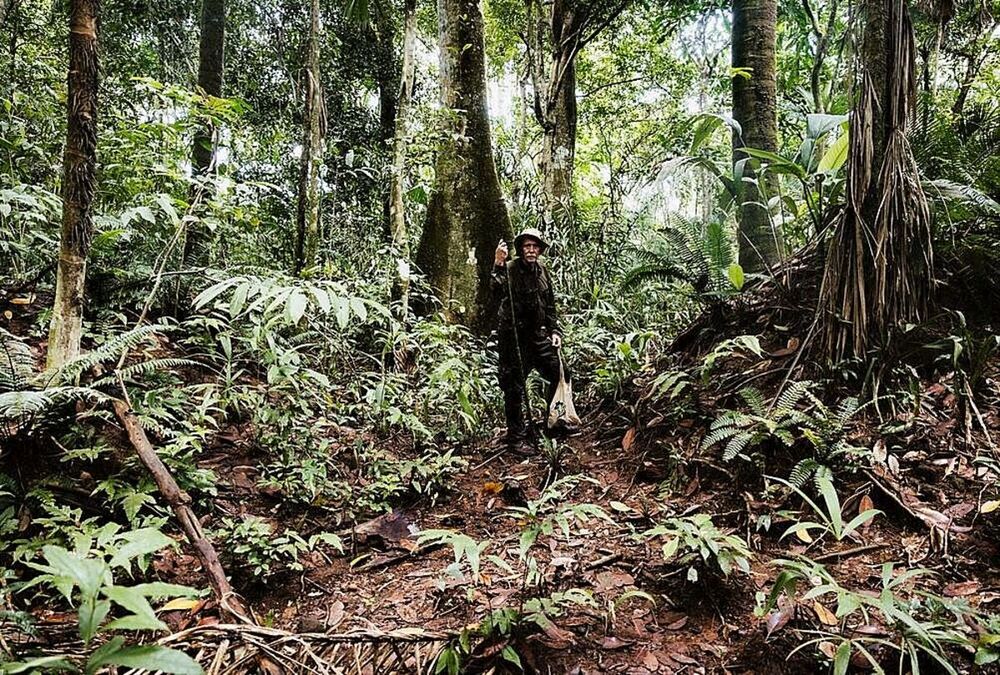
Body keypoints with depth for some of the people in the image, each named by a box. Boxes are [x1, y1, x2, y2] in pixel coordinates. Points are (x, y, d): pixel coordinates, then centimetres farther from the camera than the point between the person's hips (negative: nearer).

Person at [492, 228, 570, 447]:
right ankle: (516, 436, 10)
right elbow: (497, 290, -33)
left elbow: (550, 305, 17)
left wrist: (554, 330, 10)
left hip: (538, 334, 7)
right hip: (513, 337, -7)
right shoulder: (510, 269, -12)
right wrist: (498, 265, -47)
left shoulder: (543, 272, 8)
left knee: (560, 373, 11)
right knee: (514, 386, -1)